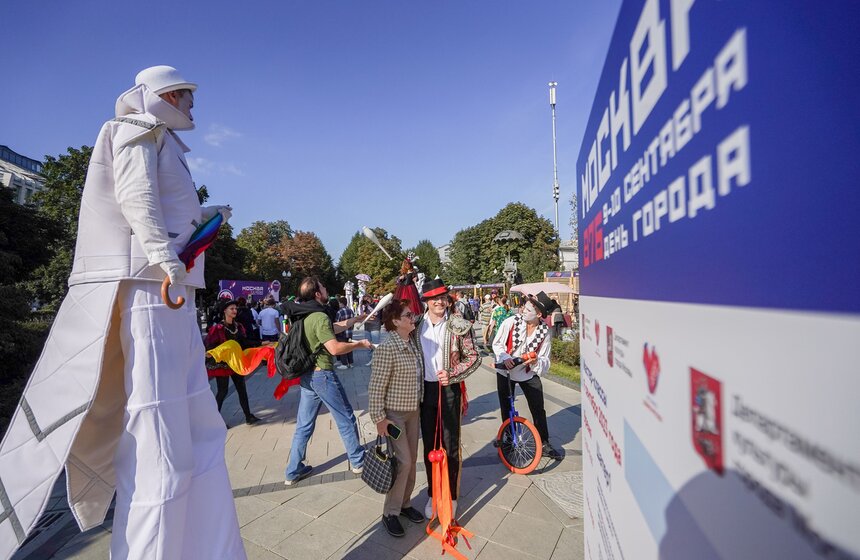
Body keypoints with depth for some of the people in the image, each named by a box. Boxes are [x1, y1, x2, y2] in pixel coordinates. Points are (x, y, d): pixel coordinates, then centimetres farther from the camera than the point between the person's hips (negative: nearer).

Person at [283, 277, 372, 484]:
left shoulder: (304, 316, 8)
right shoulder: (319, 317, -21)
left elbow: (334, 328, 19)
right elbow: (335, 348, -28)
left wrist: (357, 319, 23)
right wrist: (359, 344, -14)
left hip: (307, 375, 9)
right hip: (323, 374, -8)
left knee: (304, 425, 15)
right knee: (346, 419, 9)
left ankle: (293, 471, 23)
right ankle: (358, 461, 24)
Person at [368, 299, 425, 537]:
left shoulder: (412, 343, 2)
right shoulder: (387, 348, -22)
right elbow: (376, 386, -20)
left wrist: (419, 405, 16)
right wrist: (379, 418, -18)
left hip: (413, 411, 7)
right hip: (394, 413, -7)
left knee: (412, 460, 15)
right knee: (403, 462, -4)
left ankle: (405, 503, 34)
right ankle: (390, 513, 16)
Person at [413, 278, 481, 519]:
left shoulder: (458, 326, -9)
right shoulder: (417, 325, -2)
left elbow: (474, 357, -4)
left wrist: (452, 374, -17)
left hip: (449, 389, -2)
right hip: (425, 389, 3)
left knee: (450, 446, 8)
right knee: (429, 446, 15)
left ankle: (451, 496, 28)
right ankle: (432, 494, 33)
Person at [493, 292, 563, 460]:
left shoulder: (545, 333, -14)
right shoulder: (511, 322, -18)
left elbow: (545, 361, -8)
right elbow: (497, 344, -8)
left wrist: (536, 361, -31)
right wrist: (505, 357, -26)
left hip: (529, 374, 0)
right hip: (505, 372, 0)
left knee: (538, 410, 1)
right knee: (507, 410, 11)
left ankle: (544, 444, 19)